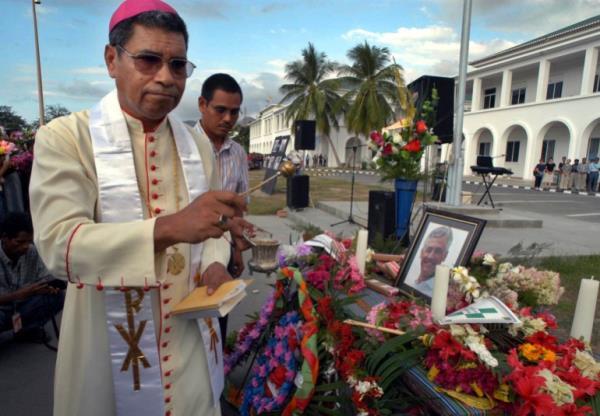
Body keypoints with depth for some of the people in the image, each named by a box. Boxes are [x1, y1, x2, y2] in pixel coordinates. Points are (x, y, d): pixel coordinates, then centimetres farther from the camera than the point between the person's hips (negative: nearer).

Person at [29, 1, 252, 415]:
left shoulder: (199, 145, 3)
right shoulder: (65, 138, -11)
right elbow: (59, 245, -23)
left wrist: (215, 263, -10)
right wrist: (169, 227, -37)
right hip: (109, 348, -3)